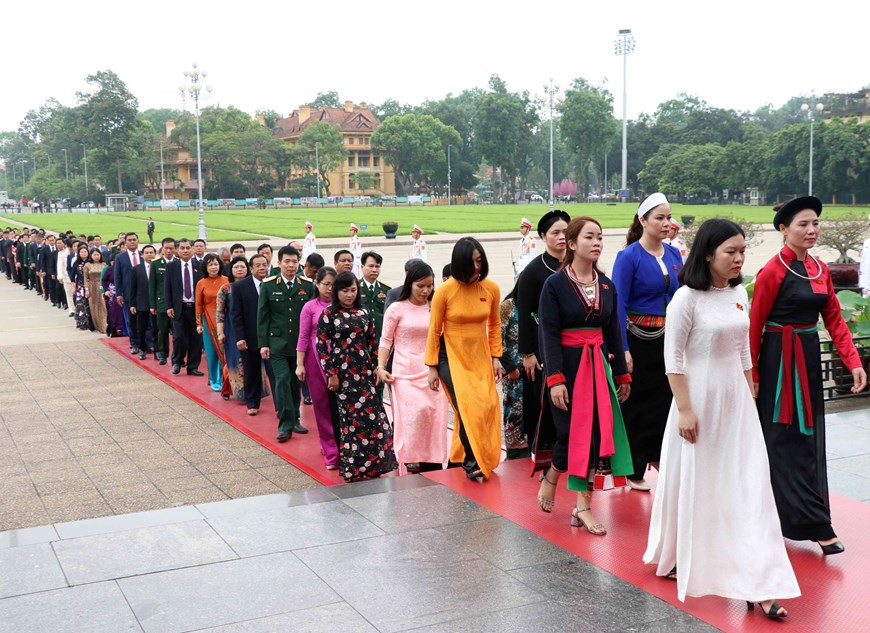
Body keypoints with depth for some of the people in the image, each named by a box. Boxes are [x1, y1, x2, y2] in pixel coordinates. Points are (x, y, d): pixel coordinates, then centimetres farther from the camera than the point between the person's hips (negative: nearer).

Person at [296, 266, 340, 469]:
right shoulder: (310, 307, 0)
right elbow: (303, 338, 1)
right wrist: (300, 365, -2)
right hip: (317, 359, -1)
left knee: (339, 403, -1)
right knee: (322, 405, 5)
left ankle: (340, 447, 15)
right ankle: (331, 453, 11)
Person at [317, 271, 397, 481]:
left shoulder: (363, 312, 9)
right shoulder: (329, 314, -3)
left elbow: (372, 342, 12)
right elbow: (321, 345, -5)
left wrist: (375, 368, 6)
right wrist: (331, 374, -9)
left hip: (364, 370, 4)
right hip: (343, 371, -4)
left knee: (372, 416, -1)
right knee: (354, 416, -2)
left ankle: (370, 464, 11)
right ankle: (353, 466, 10)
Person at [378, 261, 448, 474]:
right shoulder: (396, 309, -1)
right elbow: (386, 340, 2)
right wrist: (380, 367, -8)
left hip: (431, 372, 3)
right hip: (405, 372, -3)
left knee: (435, 416, -4)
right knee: (415, 412, -17)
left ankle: (432, 466, 6)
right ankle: (410, 463, -5)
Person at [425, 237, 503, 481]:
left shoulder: (491, 288, -4)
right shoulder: (445, 291, -13)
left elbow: (494, 325, 10)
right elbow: (434, 331, -5)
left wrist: (495, 357, 5)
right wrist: (432, 367, -4)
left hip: (480, 355, 4)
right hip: (451, 356, -3)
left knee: (487, 407, 1)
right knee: (467, 408, -13)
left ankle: (482, 458, 20)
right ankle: (471, 461, 3)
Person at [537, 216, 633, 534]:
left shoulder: (607, 286, 7)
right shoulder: (554, 284, -8)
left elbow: (613, 333, 12)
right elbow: (549, 335, -13)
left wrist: (622, 374, 11)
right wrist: (555, 378, -19)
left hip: (598, 365, 5)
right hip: (567, 364, -5)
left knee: (595, 432, 1)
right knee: (571, 432, 0)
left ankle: (582, 505, 9)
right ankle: (550, 477, 31)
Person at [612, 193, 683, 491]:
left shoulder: (674, 254, 7)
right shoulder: (628, 256, -11)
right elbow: (619, 305, -14)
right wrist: (623, 350, -19)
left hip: (667, 337, 5)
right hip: (638, 339, -5)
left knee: (665, 398, 7)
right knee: (636, 403, 3)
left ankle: (657, 456, 27)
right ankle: (633, 470, 16)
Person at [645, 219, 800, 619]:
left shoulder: (740, 294, 6)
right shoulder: (687, 297, -13)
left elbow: (744, 352, 14)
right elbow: (672, 357, -13)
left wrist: (751, 399, 14)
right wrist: (684, 409, -16)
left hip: (737, 400, 6)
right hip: (700, 398, -5)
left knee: (748, 486, 1)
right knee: (692, 483, 9)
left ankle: (757, 584, 4)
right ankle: (676, 558, 32)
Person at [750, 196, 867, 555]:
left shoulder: (820, 270, 9)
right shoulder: (772, 272, -12)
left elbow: (834, 320, 9)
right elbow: (754, 327, -10)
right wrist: (751, 374, -9)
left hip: (810, 358, 8)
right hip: (780, 361, -8)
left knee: (810, 438, 13)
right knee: (789, 441, -2)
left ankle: (781, 510, 27)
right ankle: (814, 525, 1)